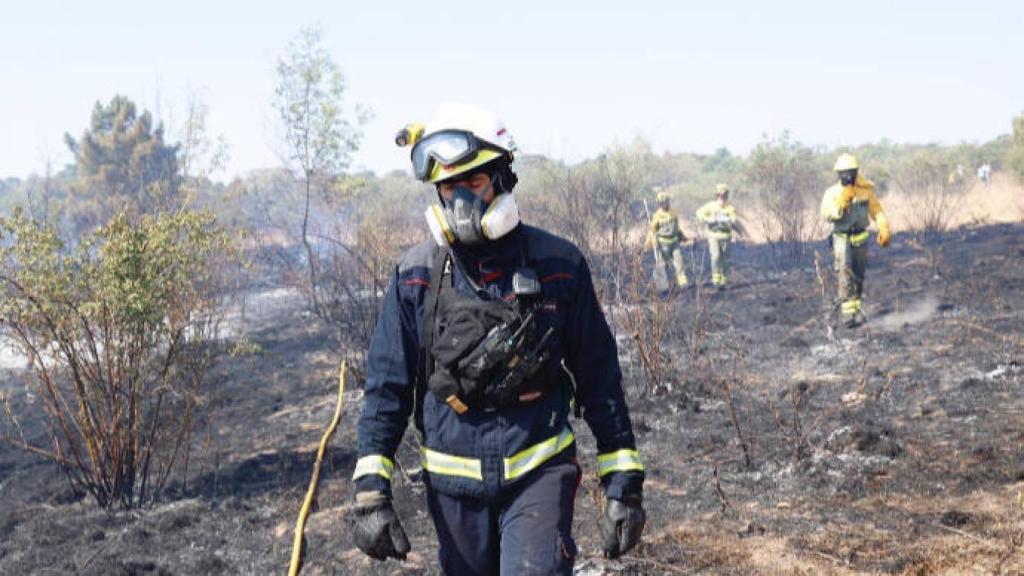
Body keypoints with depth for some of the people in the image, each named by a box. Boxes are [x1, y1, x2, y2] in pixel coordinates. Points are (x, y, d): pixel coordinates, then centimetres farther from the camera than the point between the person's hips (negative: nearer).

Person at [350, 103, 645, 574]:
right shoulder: (416, 276, -3)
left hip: (539, 473, -2)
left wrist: (624, 482, -1)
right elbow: (386, 387, 1)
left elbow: (599, 377, 1)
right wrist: (371, 491, -7)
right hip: (453, 483, 2)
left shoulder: (557, 265, -5)